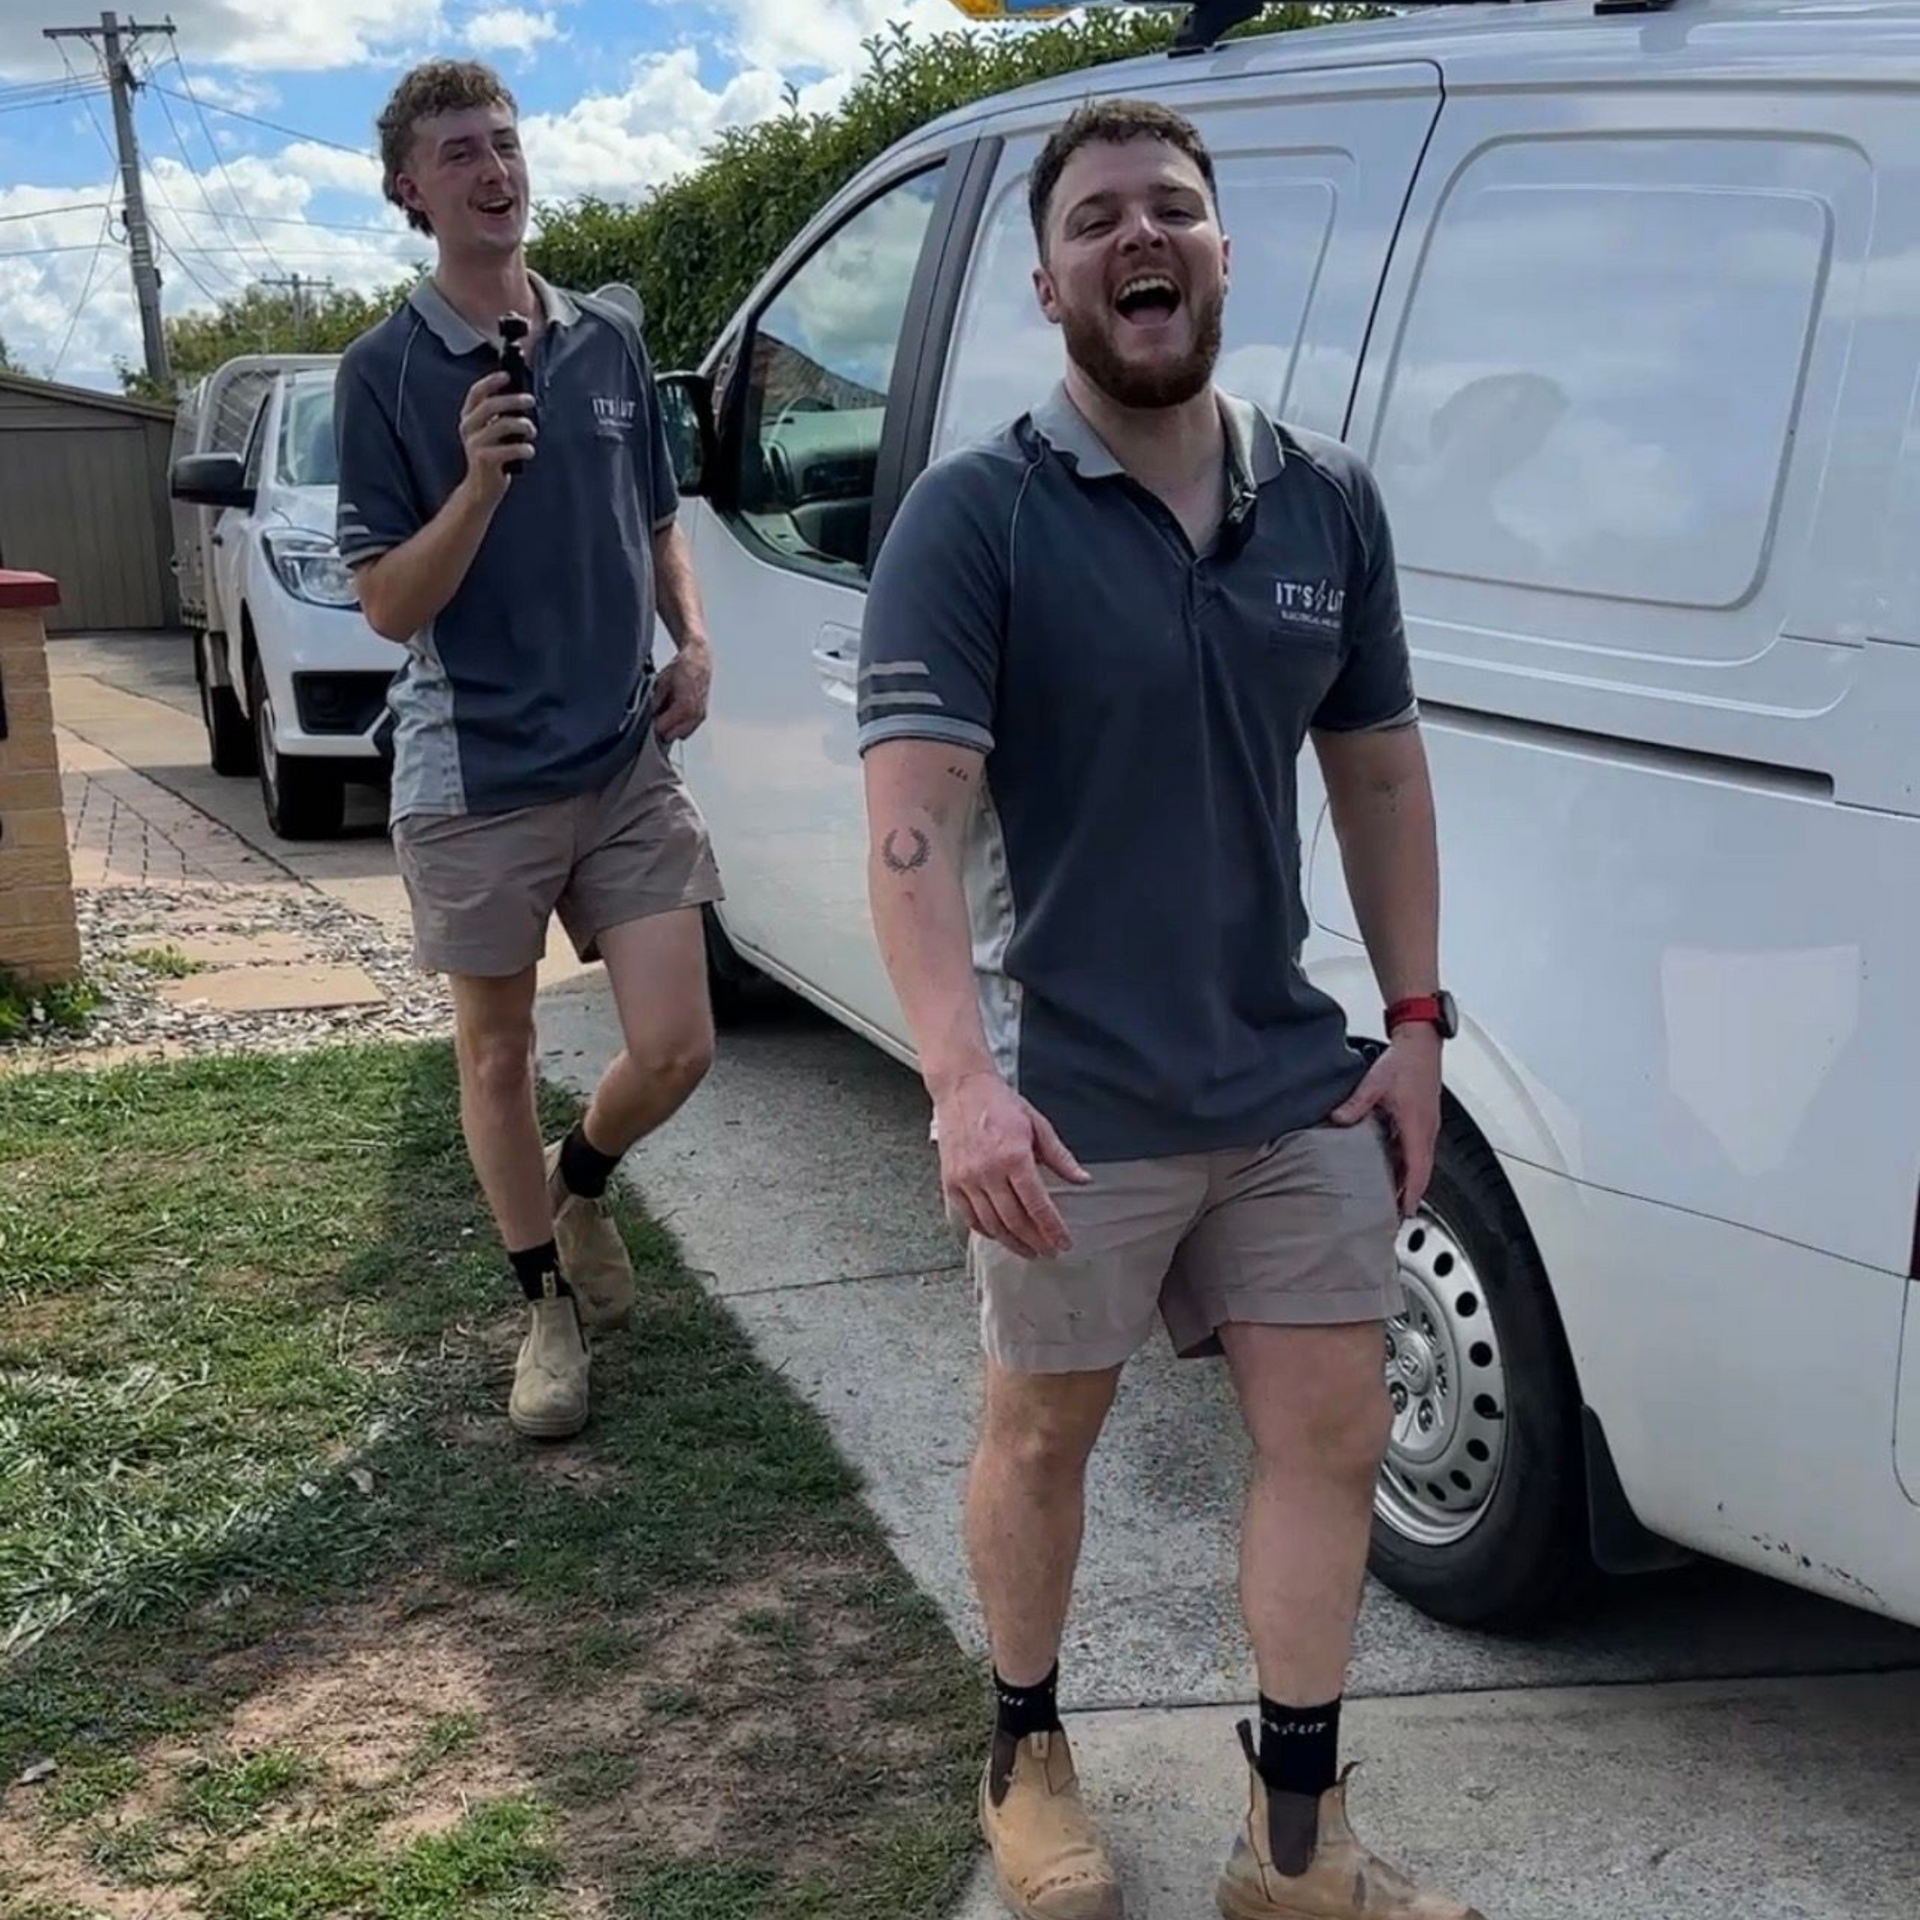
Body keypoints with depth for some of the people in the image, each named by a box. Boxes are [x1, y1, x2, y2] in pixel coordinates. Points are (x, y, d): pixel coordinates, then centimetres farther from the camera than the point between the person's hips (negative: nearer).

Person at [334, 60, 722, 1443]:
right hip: (475, 778, -3)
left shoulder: (610, 341, 7)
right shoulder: (386, 370, -5)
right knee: (498, 1054, 10)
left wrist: (694, 645, 0)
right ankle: (549, 1307, 28)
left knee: (675, 1047, -2)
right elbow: (390, 607, -9)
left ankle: (583, 1182, 31)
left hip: (628, 760, 3)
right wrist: (482, 478, -24)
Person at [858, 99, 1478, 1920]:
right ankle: (1027, 1758, 38)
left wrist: (1414, 1022, 7)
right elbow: (914, 814, -21)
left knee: (1331, 1434, 9)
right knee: (1043, 1434, 14)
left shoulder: (1328, 502, 3)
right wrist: (964, 1080, -32)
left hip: (1293, 1080, 5)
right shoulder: (974, 515, -13)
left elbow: (1380, 769, 12)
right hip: (1072, 1097, -4)